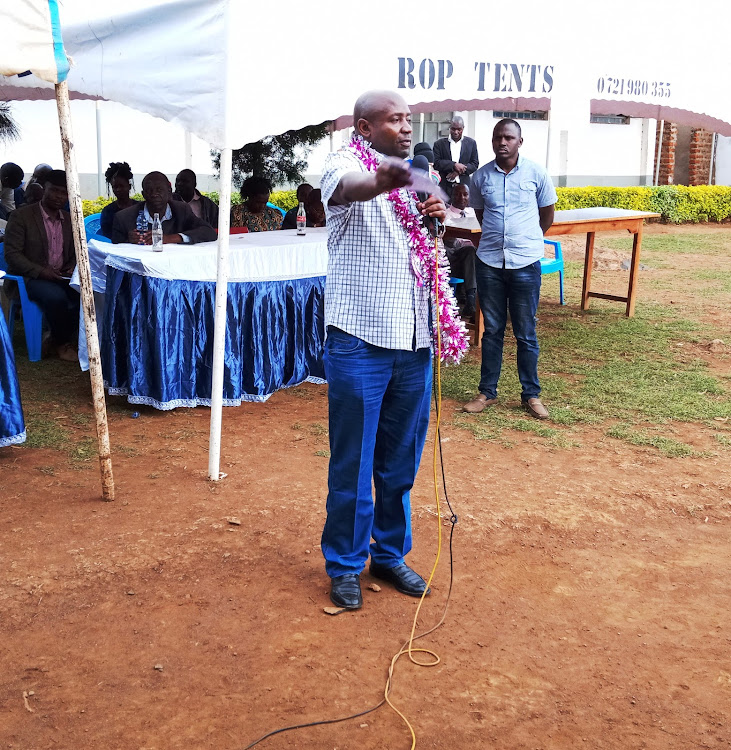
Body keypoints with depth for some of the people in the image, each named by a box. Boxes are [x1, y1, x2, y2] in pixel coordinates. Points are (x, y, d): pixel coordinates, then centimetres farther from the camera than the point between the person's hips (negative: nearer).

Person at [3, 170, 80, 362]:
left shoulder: (69, 220, 13)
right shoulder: (21, 216, -4)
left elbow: (75, 253, 20)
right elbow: (11, 254, -10)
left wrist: (73, 269, -4)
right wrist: (41, 271, -23)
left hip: (62, 277, 5)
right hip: (29, 278, -5)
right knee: (56, 296, -35)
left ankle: (61, 337, -3)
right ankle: (62, 343, -9)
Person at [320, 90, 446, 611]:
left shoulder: (411, 177, 16)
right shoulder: (346, 165, -7)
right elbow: (346, 188, -34)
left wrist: (434, 217, 3)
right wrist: (381, 182, -57)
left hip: (413, 339, 7)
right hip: (360, 339, -6)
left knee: (401, 460, 15)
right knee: (353, 460, 4)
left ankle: (391, 553, 31)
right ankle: (345, 565, 20)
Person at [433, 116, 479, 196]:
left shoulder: (471, 143, 12)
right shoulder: (440, 143, 10)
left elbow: (475, 164, 8)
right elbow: (436, 163, 0)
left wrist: (458, 171, -8)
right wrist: (454, 165, -13)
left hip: (463, 186, 1)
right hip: (444, 186, 0)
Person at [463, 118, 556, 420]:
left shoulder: (535, 173, -3)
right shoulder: (481, 176, 2)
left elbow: (547, 214, 9)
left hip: (525, 263, -2)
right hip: (489, 262, 2)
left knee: (526, 333, 5)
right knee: (492, 330, 10)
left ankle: (531, 395, 16)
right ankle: (487, 392, 20)